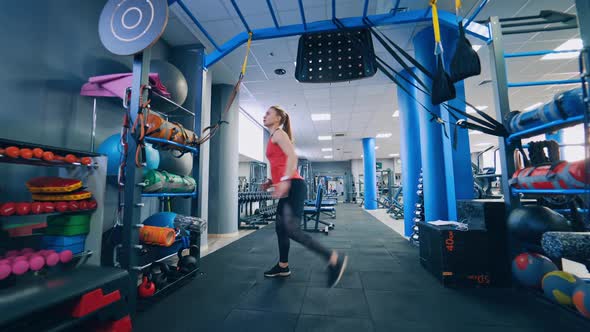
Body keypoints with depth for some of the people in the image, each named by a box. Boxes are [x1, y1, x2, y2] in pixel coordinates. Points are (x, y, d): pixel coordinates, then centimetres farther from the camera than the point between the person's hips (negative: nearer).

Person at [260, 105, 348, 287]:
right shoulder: (274, 138, 25)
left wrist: (285, 181, -27)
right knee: (280, 226, 16)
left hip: (293, 186, -10)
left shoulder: (279, 133, -2)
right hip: (288, 187, 10)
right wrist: (270, 182, 21)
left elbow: (292, 156, -18)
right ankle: (283, 267, 31)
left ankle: (335, 259, -10)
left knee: (292, 229, -16)